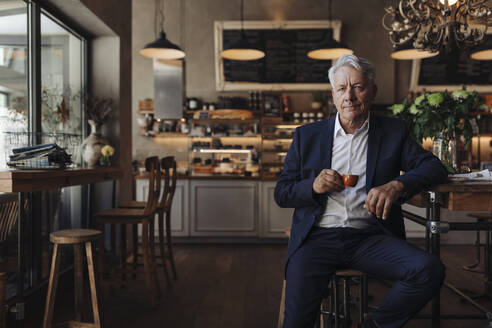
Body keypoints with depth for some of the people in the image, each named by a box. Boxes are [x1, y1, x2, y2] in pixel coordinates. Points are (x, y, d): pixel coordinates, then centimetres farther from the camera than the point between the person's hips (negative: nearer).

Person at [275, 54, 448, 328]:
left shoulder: (394, 131, 13)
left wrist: (397, 185, -17)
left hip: (370, 238, 1)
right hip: (318, 238, -1)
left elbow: (435, 167, 3)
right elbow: (282, 193, 11)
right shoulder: (307, 136, 13)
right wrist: (313, 186, -11)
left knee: (430, 270, -25)